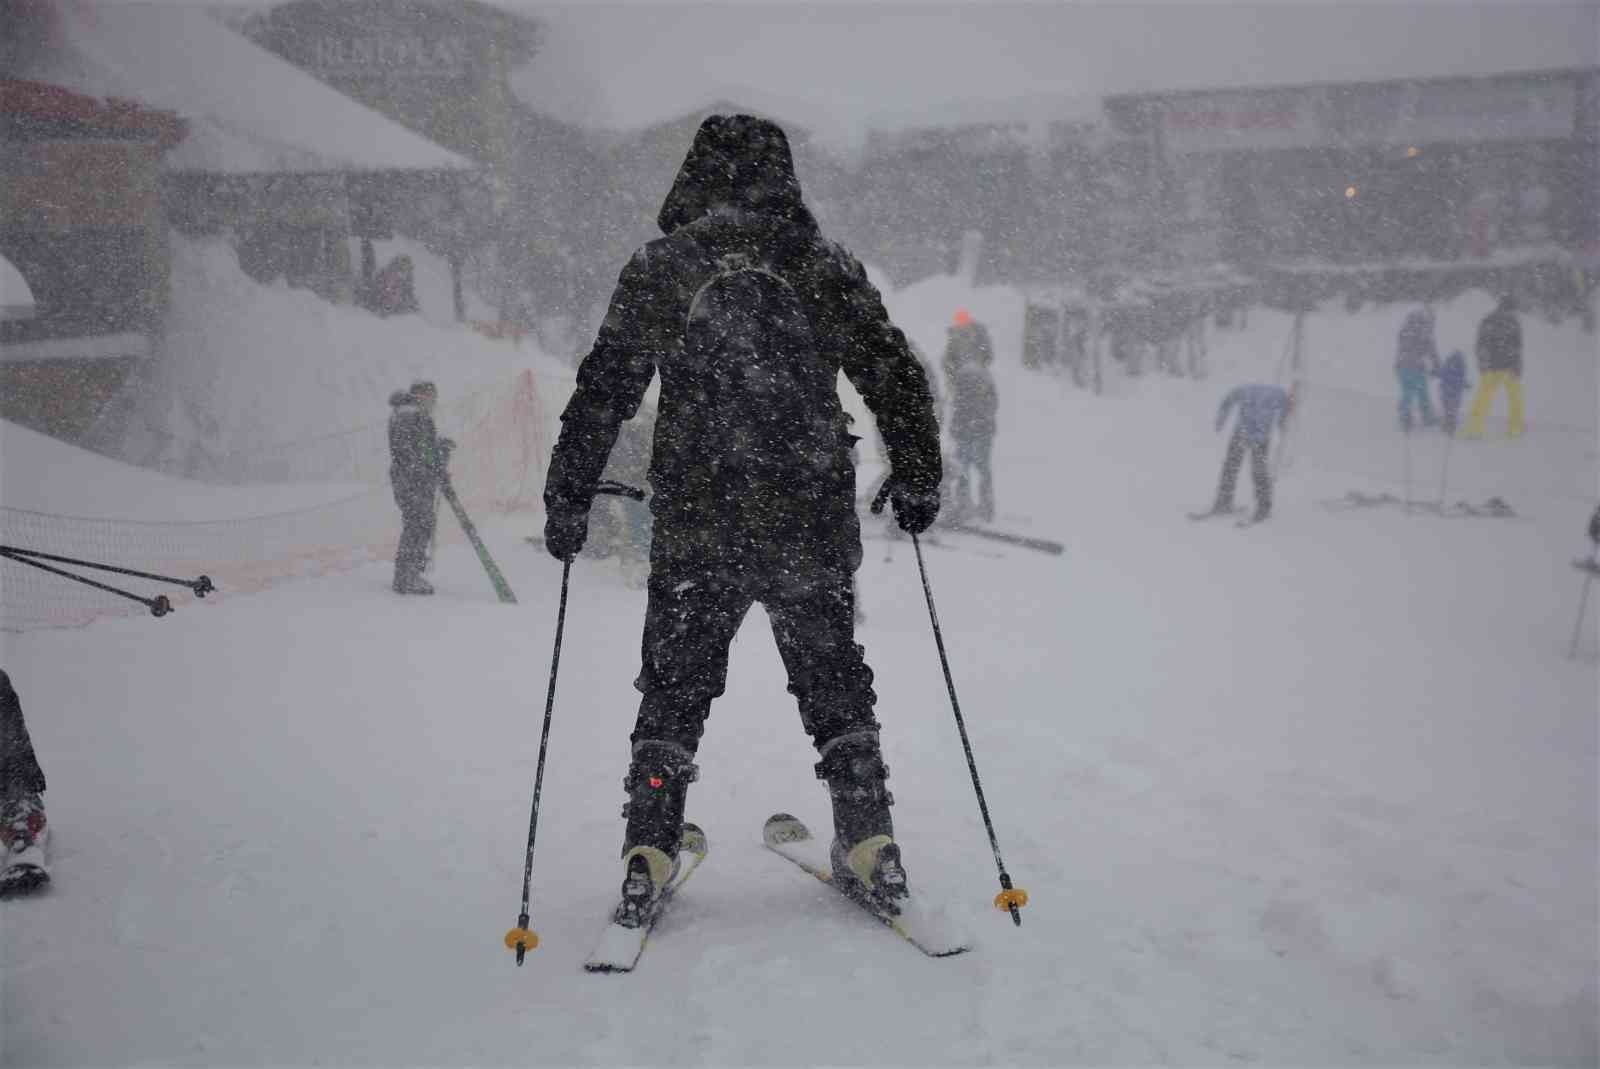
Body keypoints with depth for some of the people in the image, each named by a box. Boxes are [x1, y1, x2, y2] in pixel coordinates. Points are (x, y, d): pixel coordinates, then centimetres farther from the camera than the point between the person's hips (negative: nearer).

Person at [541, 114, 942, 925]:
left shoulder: (659, 268, 0)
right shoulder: (826, 265, 3)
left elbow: (602, 391, 0)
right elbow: (896, 374, 5)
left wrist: (568, 498, 8)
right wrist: (917, 480, 16)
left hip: (696, 530, -1)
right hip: (814, 526, 1)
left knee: (675, 690, 12)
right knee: (834, 685, 16)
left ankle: (648, 859, 9)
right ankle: (870, 845, 16)